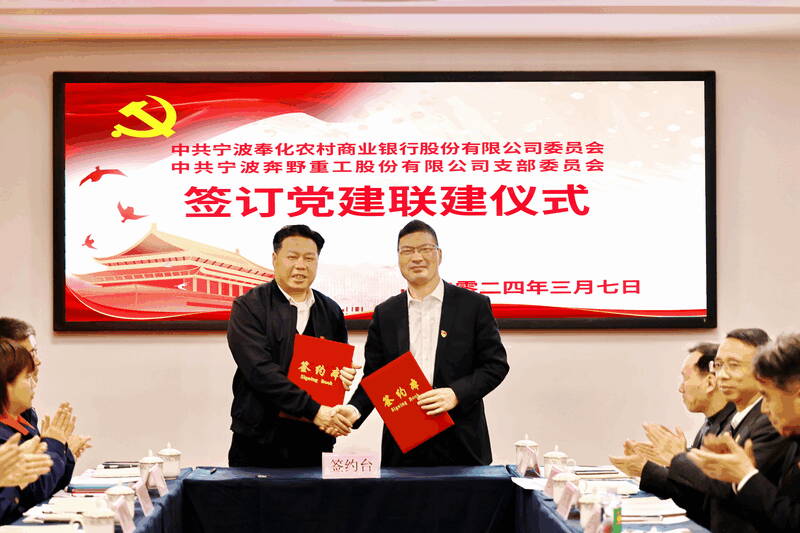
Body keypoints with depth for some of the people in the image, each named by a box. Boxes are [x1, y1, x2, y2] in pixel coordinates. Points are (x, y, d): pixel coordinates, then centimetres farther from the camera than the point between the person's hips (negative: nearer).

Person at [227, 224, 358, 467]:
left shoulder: (331, 311, 12)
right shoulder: (248, 307, -3)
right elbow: (260, 371, -14)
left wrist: (344, 377, -2)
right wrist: (313, 410, -20)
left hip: (314, 439, 4)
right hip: (259, 440, -3)